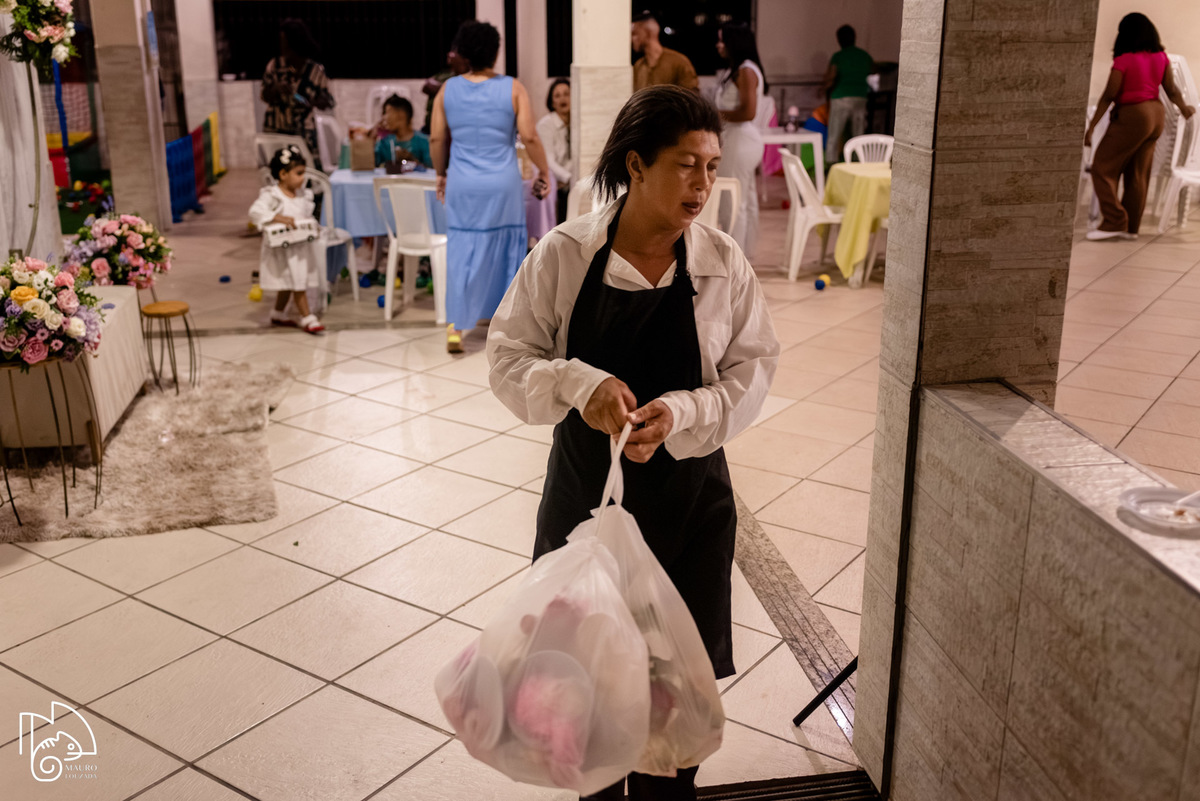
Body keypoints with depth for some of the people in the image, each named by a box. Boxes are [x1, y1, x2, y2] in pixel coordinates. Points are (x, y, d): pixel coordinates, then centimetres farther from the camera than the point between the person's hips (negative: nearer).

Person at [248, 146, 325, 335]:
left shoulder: (303, 194, 5)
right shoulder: (272, 196, -17)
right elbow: (256, 211, -27)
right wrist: (278, 217, -36)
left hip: (301, 246, 7)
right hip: (282, 247, -7)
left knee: (289, 283, 18)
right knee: (297, 282, -4)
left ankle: (278, 314, 35)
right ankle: (307, 319, 2)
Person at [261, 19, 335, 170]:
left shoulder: (316, 71, -3)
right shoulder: (275, 65, -1)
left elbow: (328, 103, 1)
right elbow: (265, 97, 1)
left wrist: (314, 101, -21)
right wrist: (276, 89, -21)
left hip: (304, 133, -1)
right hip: (276, 131, 1)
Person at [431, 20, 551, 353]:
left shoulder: (448, 90, 2)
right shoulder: (512, 89, -5)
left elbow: (437, 139, 4)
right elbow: (529, 136, -8)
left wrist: (441, 174, 18)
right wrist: (543, 171, 4)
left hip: (462, 185, 2)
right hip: (502, 185, -2)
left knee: (461, 252, 7)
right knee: (506, 250, 12)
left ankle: (456, 326, 1)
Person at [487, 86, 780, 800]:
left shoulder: (724, 263, -7)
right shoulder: (564, 255, -10)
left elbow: (754, 369, -4)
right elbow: (509, 359, -6)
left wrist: (682, 412, -21)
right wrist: (579, 384, -25)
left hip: (689, 496, 1)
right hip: (585, 488, 0)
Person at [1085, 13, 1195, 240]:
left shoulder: (1124, 60, -15)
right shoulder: (1161, 57, 3)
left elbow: (1108, 96, -16)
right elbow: (1171, 89, 6)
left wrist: (1091, 126, -13)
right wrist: (1184, 109, 23)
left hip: (1132, 117, -8)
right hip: (1156, 114, 8)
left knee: (1102, 168, -1)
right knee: (1138, 175, 12)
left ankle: (1114, 222, -8)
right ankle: (1130, 227, 16)